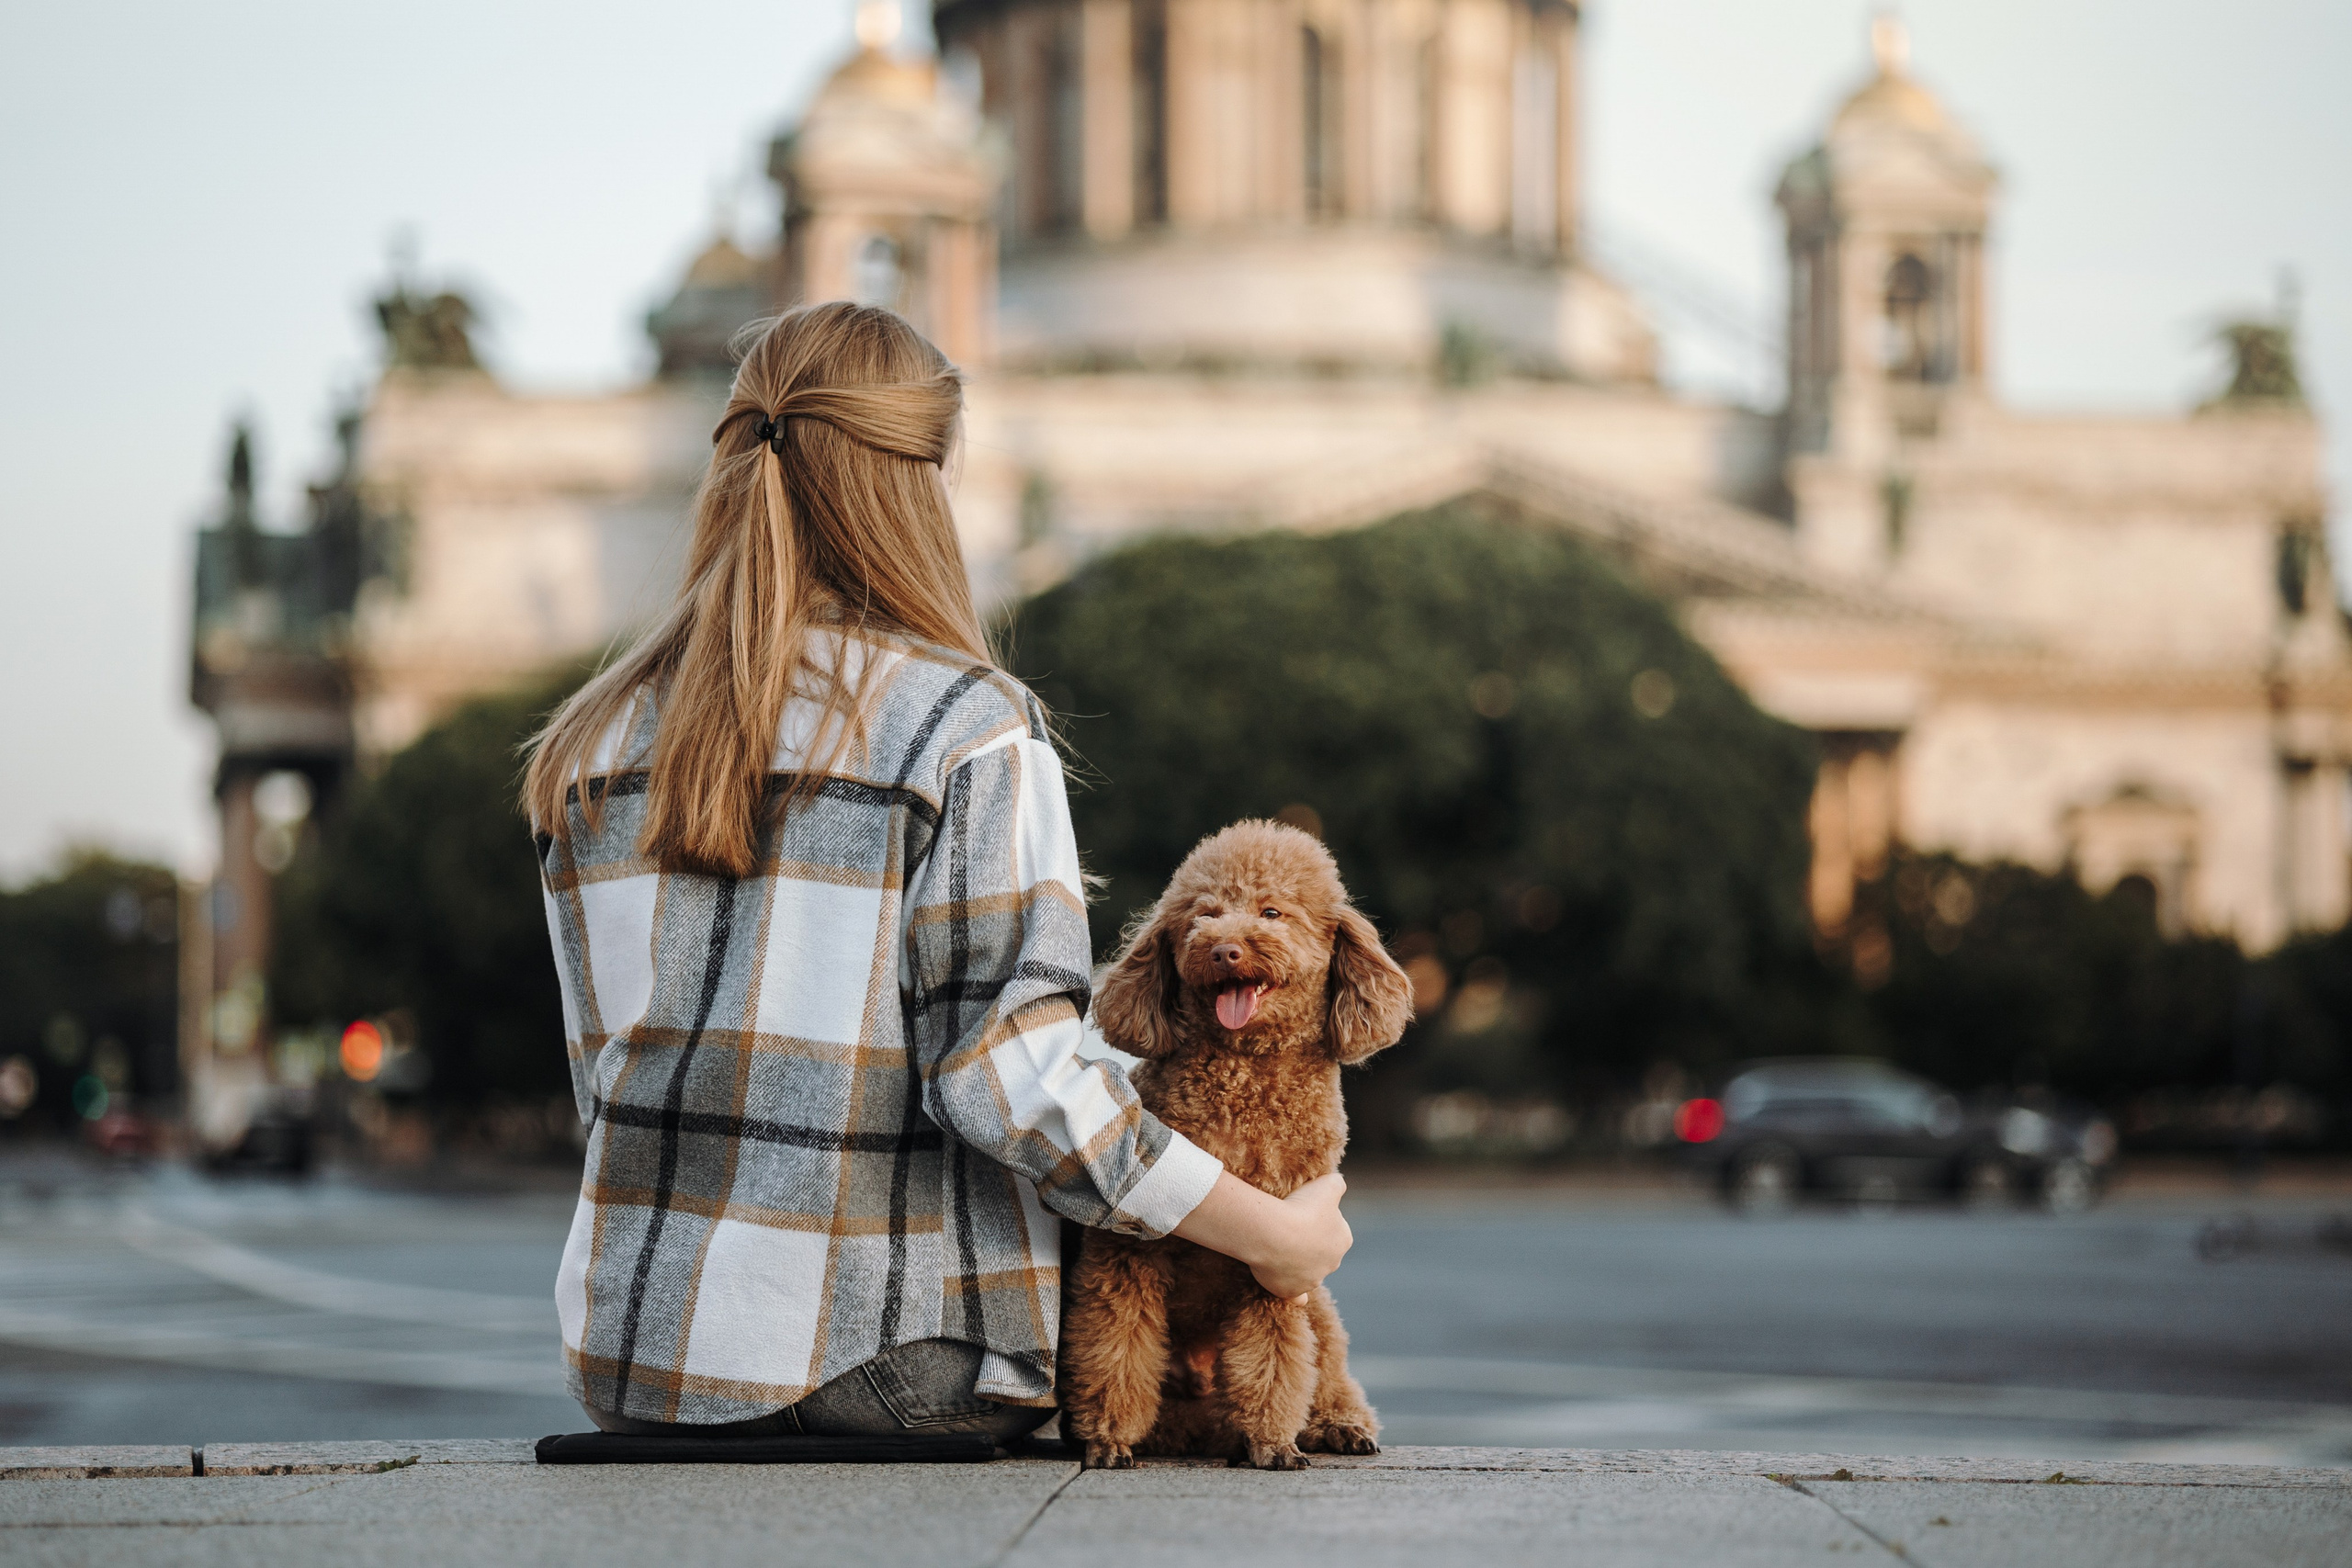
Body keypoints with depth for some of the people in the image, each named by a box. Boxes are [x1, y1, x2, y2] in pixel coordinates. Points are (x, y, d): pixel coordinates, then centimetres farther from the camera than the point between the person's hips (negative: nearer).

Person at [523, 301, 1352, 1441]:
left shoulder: (592, 746, 7)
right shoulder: (969, 729, -10)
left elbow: (612, 1076, 12)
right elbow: (1009, 1081, -16)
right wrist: (1275, 1234, -7)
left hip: (638, 1349, 5)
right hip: (895, 1367, -5)